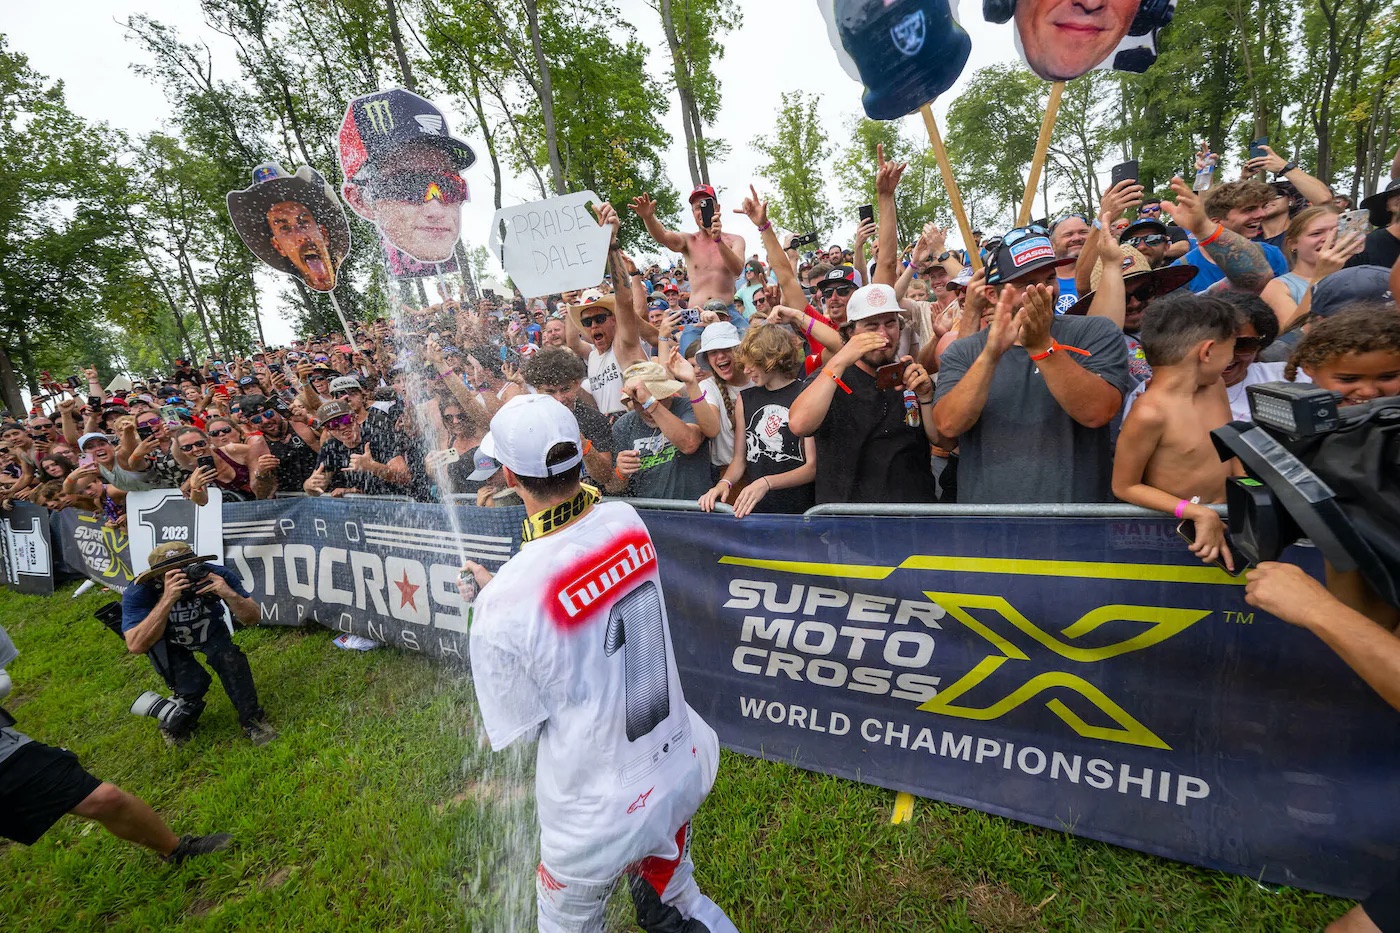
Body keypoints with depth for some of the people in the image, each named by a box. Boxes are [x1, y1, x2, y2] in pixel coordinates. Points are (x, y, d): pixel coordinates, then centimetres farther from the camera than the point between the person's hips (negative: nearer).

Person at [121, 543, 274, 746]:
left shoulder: (216, 575, -32)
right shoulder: (139, 592, -32)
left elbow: (253, 619, -27)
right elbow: (136, 646, -41)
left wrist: (230, 595, -47)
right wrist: (167, 599, -52)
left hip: (211, 632, 1)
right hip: (171, 642, 0)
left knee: (229, 657, -26)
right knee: (191, 686, -20)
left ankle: (251, 719, -7)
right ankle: (177, 722, 14)